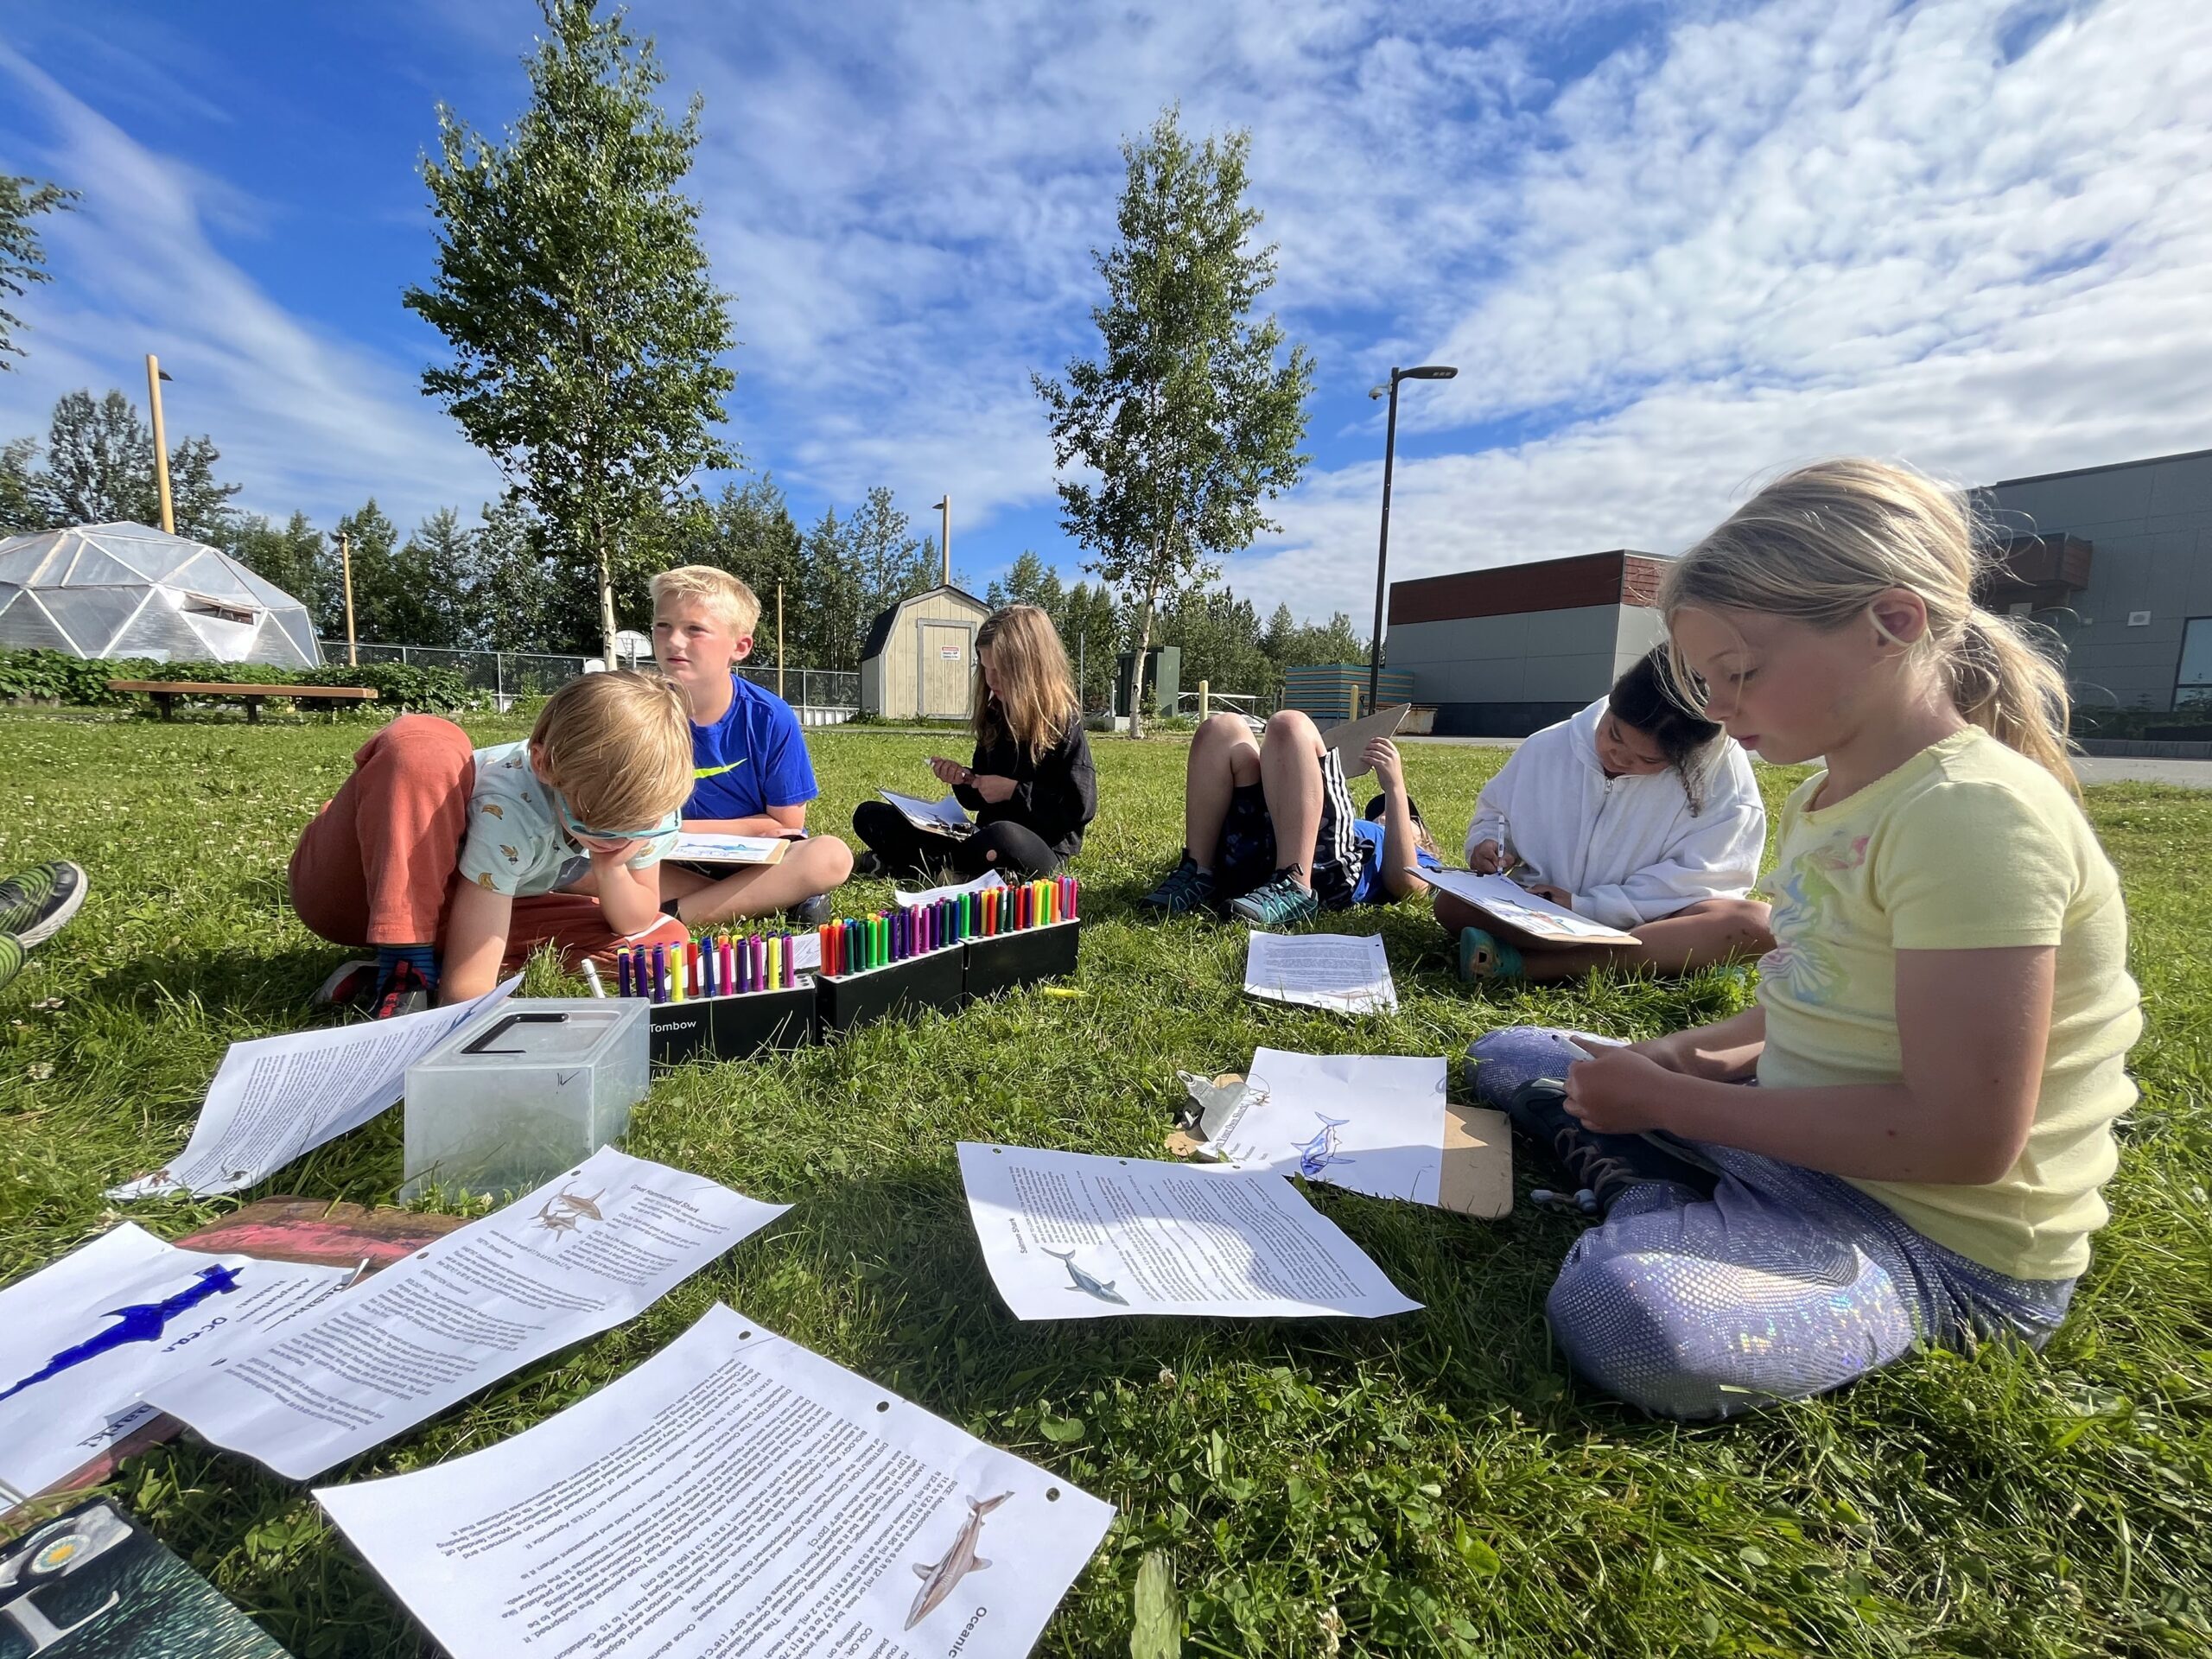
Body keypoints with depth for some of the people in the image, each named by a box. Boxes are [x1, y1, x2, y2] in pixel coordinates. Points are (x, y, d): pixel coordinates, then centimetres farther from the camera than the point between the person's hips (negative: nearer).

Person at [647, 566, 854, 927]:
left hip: (757, 861, -1)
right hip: (678, 863, 2)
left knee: (831, 856, -30)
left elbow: (785, 825, -9)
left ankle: (673, 913, -24)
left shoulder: (771, 719, -13)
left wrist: (682, 828, -14)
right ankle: (780, 899, -22)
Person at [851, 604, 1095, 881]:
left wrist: (1014, 791, -17)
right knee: (868, 815, 6)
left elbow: (1082, 806, -17)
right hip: (990, 836, 7)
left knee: (1001, 838, -45)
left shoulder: (1063, 722, -10)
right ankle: (969, 866, -13)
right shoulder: (994, 717, 9)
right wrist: (964, 780, -5)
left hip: (1043, 848, -7)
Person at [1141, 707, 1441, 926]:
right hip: (1251, 853, 5)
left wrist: (1395, 787, 0)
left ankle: (1293, 889, -33)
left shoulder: (1421, 861, 34)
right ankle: (1199, 875, -16)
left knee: (1289, 724, -20)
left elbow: (1402, 883, 5)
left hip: (1327, 868, -5)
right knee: (1221, 728, -6)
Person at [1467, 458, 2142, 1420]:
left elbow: (1962, 1139, -26)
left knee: (1627, 1318, -37)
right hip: (1804, 1137, 9)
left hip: (1942, 1234, -9)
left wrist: (1667, 1100, -20)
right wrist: (1705, 1057, -2)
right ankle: (1679, 1209, -2)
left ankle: (1658, 1207, -7)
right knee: (1505, 1059, 14)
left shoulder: (1973, 812, -24)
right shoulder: (1826, 796, 5)